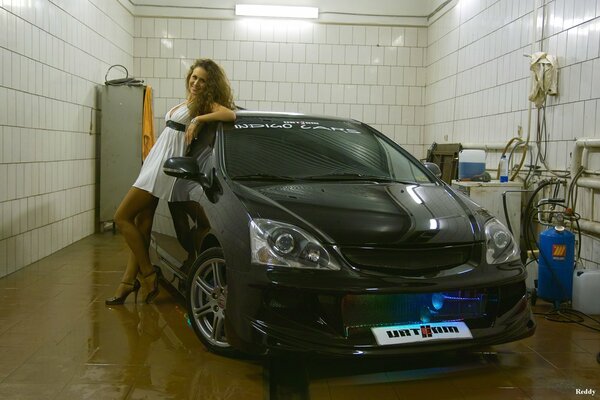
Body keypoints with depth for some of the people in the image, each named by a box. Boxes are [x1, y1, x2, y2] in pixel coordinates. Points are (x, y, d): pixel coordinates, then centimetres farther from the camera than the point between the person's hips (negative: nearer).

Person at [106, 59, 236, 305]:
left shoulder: (205, 104, -5)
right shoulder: (187, 103, 18)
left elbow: (230, 114, -23)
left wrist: (198, 119, -21)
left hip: (165, 165, -8)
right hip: (156, 163, 8)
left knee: (122, 217, -7)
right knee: (141, 226, 7)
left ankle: (148, 274, 0)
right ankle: (129, 282, 12)